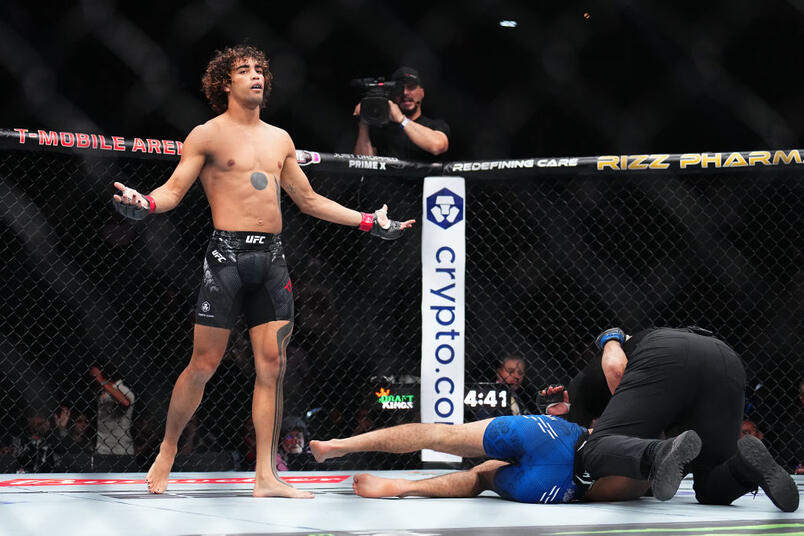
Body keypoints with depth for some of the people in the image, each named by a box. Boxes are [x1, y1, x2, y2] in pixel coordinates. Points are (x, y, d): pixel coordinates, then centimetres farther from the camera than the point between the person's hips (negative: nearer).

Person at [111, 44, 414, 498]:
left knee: (273, 366, 0)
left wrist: (369, 222, 23)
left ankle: (266, 476, 4)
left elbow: (308, 200, 25)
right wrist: (143, 204, -25)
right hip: (229, 253, -5)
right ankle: (167, 452, 15)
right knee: (204, 364, -4)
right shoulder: (208, 135, 3)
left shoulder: (279, 138, 18)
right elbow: (174, 191, -3)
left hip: (273, 256, 5)